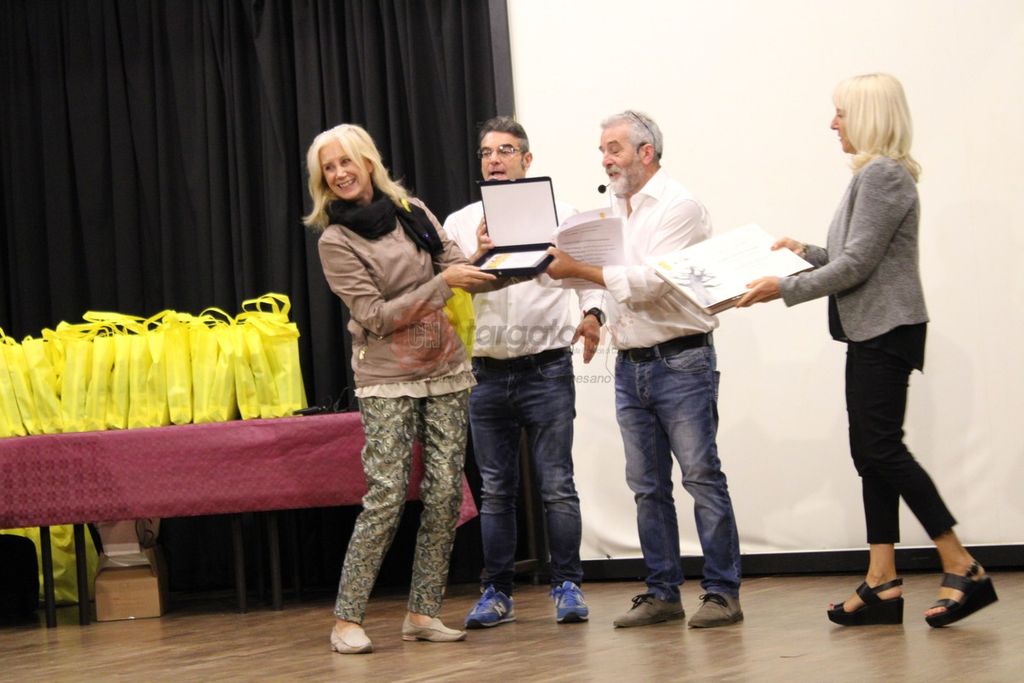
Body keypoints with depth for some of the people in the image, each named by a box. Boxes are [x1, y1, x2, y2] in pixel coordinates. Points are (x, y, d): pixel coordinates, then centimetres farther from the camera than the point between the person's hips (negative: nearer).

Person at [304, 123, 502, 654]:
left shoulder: (413, 212, 7)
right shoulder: (336, 242, -6)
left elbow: (460, 269, 10)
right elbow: (376, 315, -12)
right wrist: (442, 284, -19)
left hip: (445, 370, 5)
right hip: (386, 379, -5)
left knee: (445, 493, 1)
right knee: (386, 496, -12)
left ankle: (422, 613, 9)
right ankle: (347, 620, -5)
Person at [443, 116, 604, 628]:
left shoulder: (558, 215, 4)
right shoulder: (459, 225, 8)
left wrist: (593, 313, -15)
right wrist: (477, 258, -17)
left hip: (547, 369, -2)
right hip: (486, 371, 2)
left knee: (557, 485, -2)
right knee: (495, 490, 7)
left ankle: (567, 587, 7)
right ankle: (496, 593, 13)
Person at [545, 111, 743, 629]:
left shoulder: (679, 207, -9)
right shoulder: (611, 211, 15)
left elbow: (651, 282, -18)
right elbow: (609, 282, 19)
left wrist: (580, 269, -16)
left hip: (680, 360, -7)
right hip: (629, 366, 7)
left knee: (701, 477, -5)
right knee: (647, 486, 8)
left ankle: (722, 592, -1)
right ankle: (662, 593, 15)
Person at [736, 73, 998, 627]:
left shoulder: (882, 175, -14)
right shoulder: (875, 175, 17)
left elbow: (857, 264, -18)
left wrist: (786, 289, -14)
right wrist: (806, 252, 24)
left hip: (885, 330, -10)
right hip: (871, 332, 10)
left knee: (882, 447, -11)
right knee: (871, 452, 6)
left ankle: (963, 569, -7)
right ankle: (882, 584, 6)